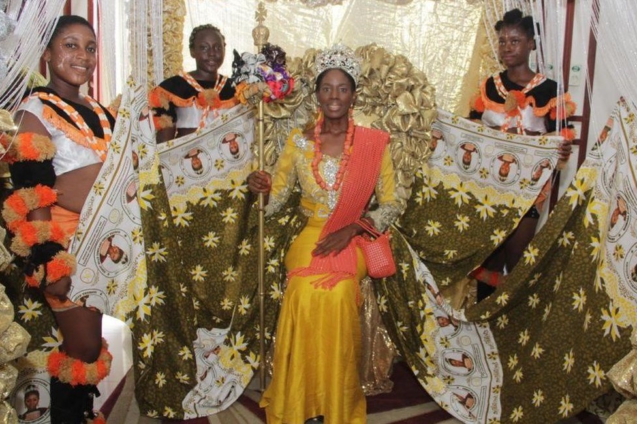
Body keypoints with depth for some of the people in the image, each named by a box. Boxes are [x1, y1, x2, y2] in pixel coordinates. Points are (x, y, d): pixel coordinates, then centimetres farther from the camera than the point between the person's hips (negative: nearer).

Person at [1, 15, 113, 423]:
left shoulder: (101, 113, 12)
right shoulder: (37, 110, -8)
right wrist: (48, 260, -20)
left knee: (92, 342, 17)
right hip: (67, 243, -6)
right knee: (84, 349, 2)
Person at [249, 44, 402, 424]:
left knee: (337, 292, -31)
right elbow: (275, 202, 7)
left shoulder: (374, 143, 1)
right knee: (305, 292, -29)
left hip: (354, 241, -1)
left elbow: (392, 205, 0)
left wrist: (352, 228, -15)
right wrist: (262, 186, -16)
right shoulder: (299, 141, 5)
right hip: (309, 238, 1)